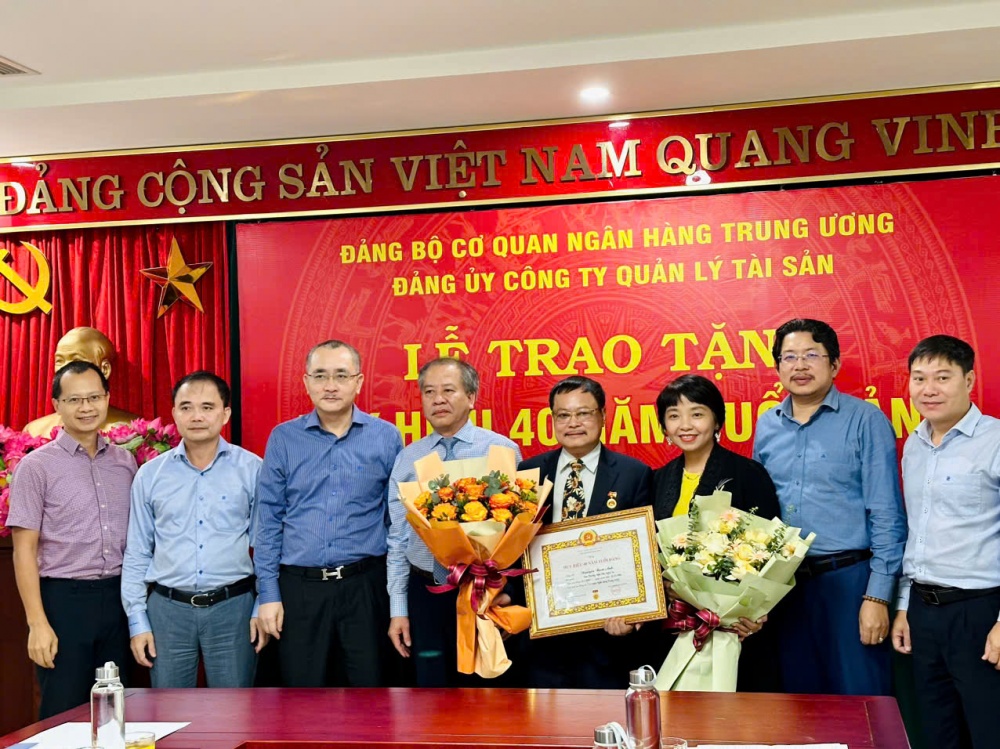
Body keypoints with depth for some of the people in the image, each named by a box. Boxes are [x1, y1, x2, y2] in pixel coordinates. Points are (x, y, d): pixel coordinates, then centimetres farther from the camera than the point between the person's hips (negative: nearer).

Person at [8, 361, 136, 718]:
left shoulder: (125, 462, 9)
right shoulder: (37, 466, -4)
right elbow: (24, 550, -6)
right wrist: (38, 623, -13)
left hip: (119, 598, 4)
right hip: (64, 599, -4)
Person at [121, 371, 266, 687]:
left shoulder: (251, 469, -1)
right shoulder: (150, 475, 4)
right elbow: (136, 554, 8)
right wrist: (137, 622, 4)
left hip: (233, 608, -1)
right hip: (168, 609, 2)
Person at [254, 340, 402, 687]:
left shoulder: (387, 437, 1)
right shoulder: (283, 438, 2)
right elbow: (268, 521, 5)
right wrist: (269, 593, 0)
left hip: (365, 586, 0)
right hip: (300, 588, 1)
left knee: (370, 684, 7)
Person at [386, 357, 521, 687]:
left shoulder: (502, 451, -5)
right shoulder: (406, 459, 5)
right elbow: (397, 539, 7)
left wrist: (504, 594, -15)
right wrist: (397, 609, 5)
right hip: (425, 593, 3)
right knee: (432, 687, 13)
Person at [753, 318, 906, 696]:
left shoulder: (866, 420, -6)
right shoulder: (767, 426, 8)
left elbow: (886, 517, -8)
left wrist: (877, 596, -11)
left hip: (847, 579, -4)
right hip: (782, 582, 4)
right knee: (798, 697, 15)